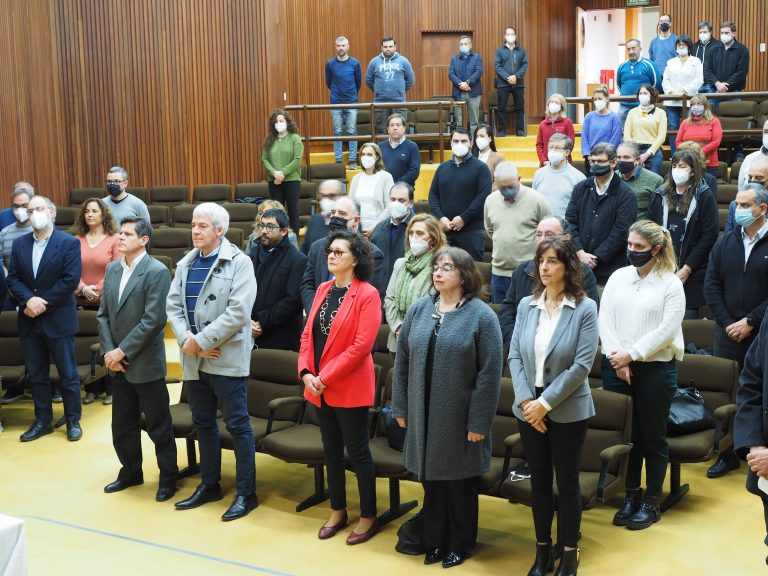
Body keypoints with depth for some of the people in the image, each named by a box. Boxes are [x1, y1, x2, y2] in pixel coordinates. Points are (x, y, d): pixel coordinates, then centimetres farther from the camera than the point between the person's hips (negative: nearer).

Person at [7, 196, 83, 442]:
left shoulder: (69, 243, -7)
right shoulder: (19, 243, 8)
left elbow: (71, 280, -14)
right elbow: (12, 278, 3)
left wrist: (43, 303, -16)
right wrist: (29, 299, -15)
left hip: (58, 319, -4)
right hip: (29, 320, 5)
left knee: (68, 374, 5)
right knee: (36, 375, 12)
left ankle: (73, 421, 18)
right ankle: (43, 421, 23)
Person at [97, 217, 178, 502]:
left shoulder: (157, 271, -13)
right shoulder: (112, 269, 8)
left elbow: (154, 319, -19)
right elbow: (103, 314, 8)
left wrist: (123, 351, -17)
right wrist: (108, 351, -5)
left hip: (145, 364, -6)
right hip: (118, 365, 7)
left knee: (159, 425, 5)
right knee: (123, 424, 17)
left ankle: (168, 477, 20)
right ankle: (131, 471, 33)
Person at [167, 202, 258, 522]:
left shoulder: (239, 262, -9)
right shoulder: (185, 264, 11)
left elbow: (238, 312, -18)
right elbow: (173, 305, 7)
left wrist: (202, 341, -17)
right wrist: (186, 339, -10)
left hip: (226, 359, -6)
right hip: (193, 360, 7)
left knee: (237, 425, 1)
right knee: (203, 423, 16)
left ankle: (246, 493, 11)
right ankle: (209, 485, 30)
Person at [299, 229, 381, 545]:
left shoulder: (367, 295, -13)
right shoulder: (323, 290, 9)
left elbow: (361, 345, -19)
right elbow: (308, 334, 9)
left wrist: (326, 378, -17)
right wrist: (306, 373, -5)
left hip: (350, 389, -7)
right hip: (319, 388, 7)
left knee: (358, 453, 4)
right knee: (331, 450, 17)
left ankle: (368, 517, 18)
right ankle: (338, 511, 31)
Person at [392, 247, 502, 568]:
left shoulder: (481, 315, -10)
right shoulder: (418, 310, 3)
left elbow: (490, 373, -12)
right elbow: (402, 361, 7)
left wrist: (479, 422, -14)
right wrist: (401, 407, 5)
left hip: (459, 419, -4)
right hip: (423, 415, 4)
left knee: (459, 484, 10)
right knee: (430, 480, 15)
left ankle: (459, 545, 27)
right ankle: (435, 541, 31)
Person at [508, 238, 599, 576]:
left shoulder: (585, 308, -10)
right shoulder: (526, 305, 2)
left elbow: (582, 365, -15)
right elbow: (514, 356, 0)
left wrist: (545, 403, -16)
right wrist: (526, 400, -11)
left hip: (567, 411, -3)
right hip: (529, 408, 3)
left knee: (567, 482, 8)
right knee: (538, 480, 13)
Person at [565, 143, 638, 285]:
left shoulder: (626, 194, -4)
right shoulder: (581, 188, 10)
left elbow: (621, 232, -10)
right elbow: (570, 222, 4)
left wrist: (596, 257, -12)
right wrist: (580, 253, -8)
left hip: (609, 267, -3)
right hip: (578, 265, 3)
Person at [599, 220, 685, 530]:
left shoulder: (671, 283, -4)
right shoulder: (618, 277, 6)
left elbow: (666, 330, -11)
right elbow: (605, 319, 0)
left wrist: (631, 355, -16)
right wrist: (618, 359, -11)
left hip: (655, 369, -3)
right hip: (616, 367, 4)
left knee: (653, 437, 7)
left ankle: (652, 502, 19)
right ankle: (631, 495, 25)